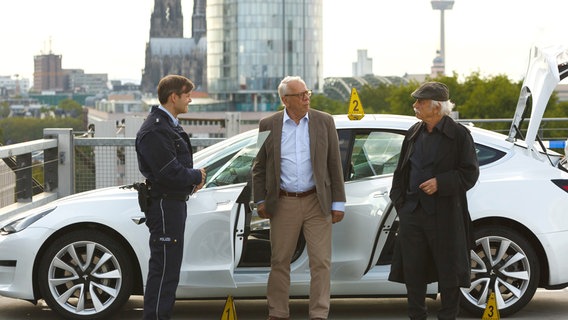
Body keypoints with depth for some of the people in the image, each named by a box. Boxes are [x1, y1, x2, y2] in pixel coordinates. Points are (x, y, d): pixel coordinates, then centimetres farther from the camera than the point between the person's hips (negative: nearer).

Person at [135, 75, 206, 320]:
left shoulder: (169, 125, 16)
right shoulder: (154, 130, -18)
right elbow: (170, 174, -23)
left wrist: (194, 177, 4)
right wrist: (197, 176, -7)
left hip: (174, 203, 11)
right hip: (164, 205, -11)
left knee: (168, 267, 15)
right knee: (163, 269, -8)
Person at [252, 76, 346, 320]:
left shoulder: (324, 122, 3)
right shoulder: (269, 125, 2)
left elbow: (334, 164, 4)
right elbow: (259, 166, 7)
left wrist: (338, 203, 1)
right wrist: (260, 201, 1)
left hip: (317, 203, 0)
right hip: (283, 203, 0)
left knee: (321, 262, -1)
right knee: (280, 262, 8)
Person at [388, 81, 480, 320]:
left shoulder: (459, 134, -3)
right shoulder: (414, 133, 13)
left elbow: (470, 174, -5)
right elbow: (401, 171, 20)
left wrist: (440, 183, -16)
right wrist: (399, 199, 10)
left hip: (444, 216, -5)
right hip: (412, 212, 5)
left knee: (448, 271, 2)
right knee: (412, 271, 8)